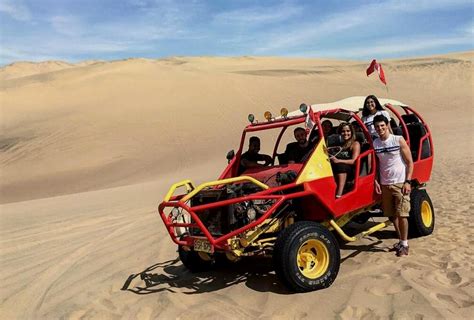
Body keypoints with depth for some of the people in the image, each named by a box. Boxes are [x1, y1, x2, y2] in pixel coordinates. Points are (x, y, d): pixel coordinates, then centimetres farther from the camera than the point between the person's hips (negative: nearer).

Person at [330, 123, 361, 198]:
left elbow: (354, 161, -4)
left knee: (340, 166, -35)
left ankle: (338, 196, -45)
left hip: (350, 170, -4)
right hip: (336, 167, 4)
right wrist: (331, 159, -2)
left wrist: (338, 161, -18)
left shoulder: (355, 144, 11)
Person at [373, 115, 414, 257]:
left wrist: (408, 182, -11)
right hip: (385, 185, 4)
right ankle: (401, 241, 26)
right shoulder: (374, 144, 4)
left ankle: (404, 244, 7)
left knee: (401, 214, -5)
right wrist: (376, 181, 1)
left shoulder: (399, 140, -6)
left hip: (400, 183, -4)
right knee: (392, 215, 10)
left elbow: (410, 162, -4)